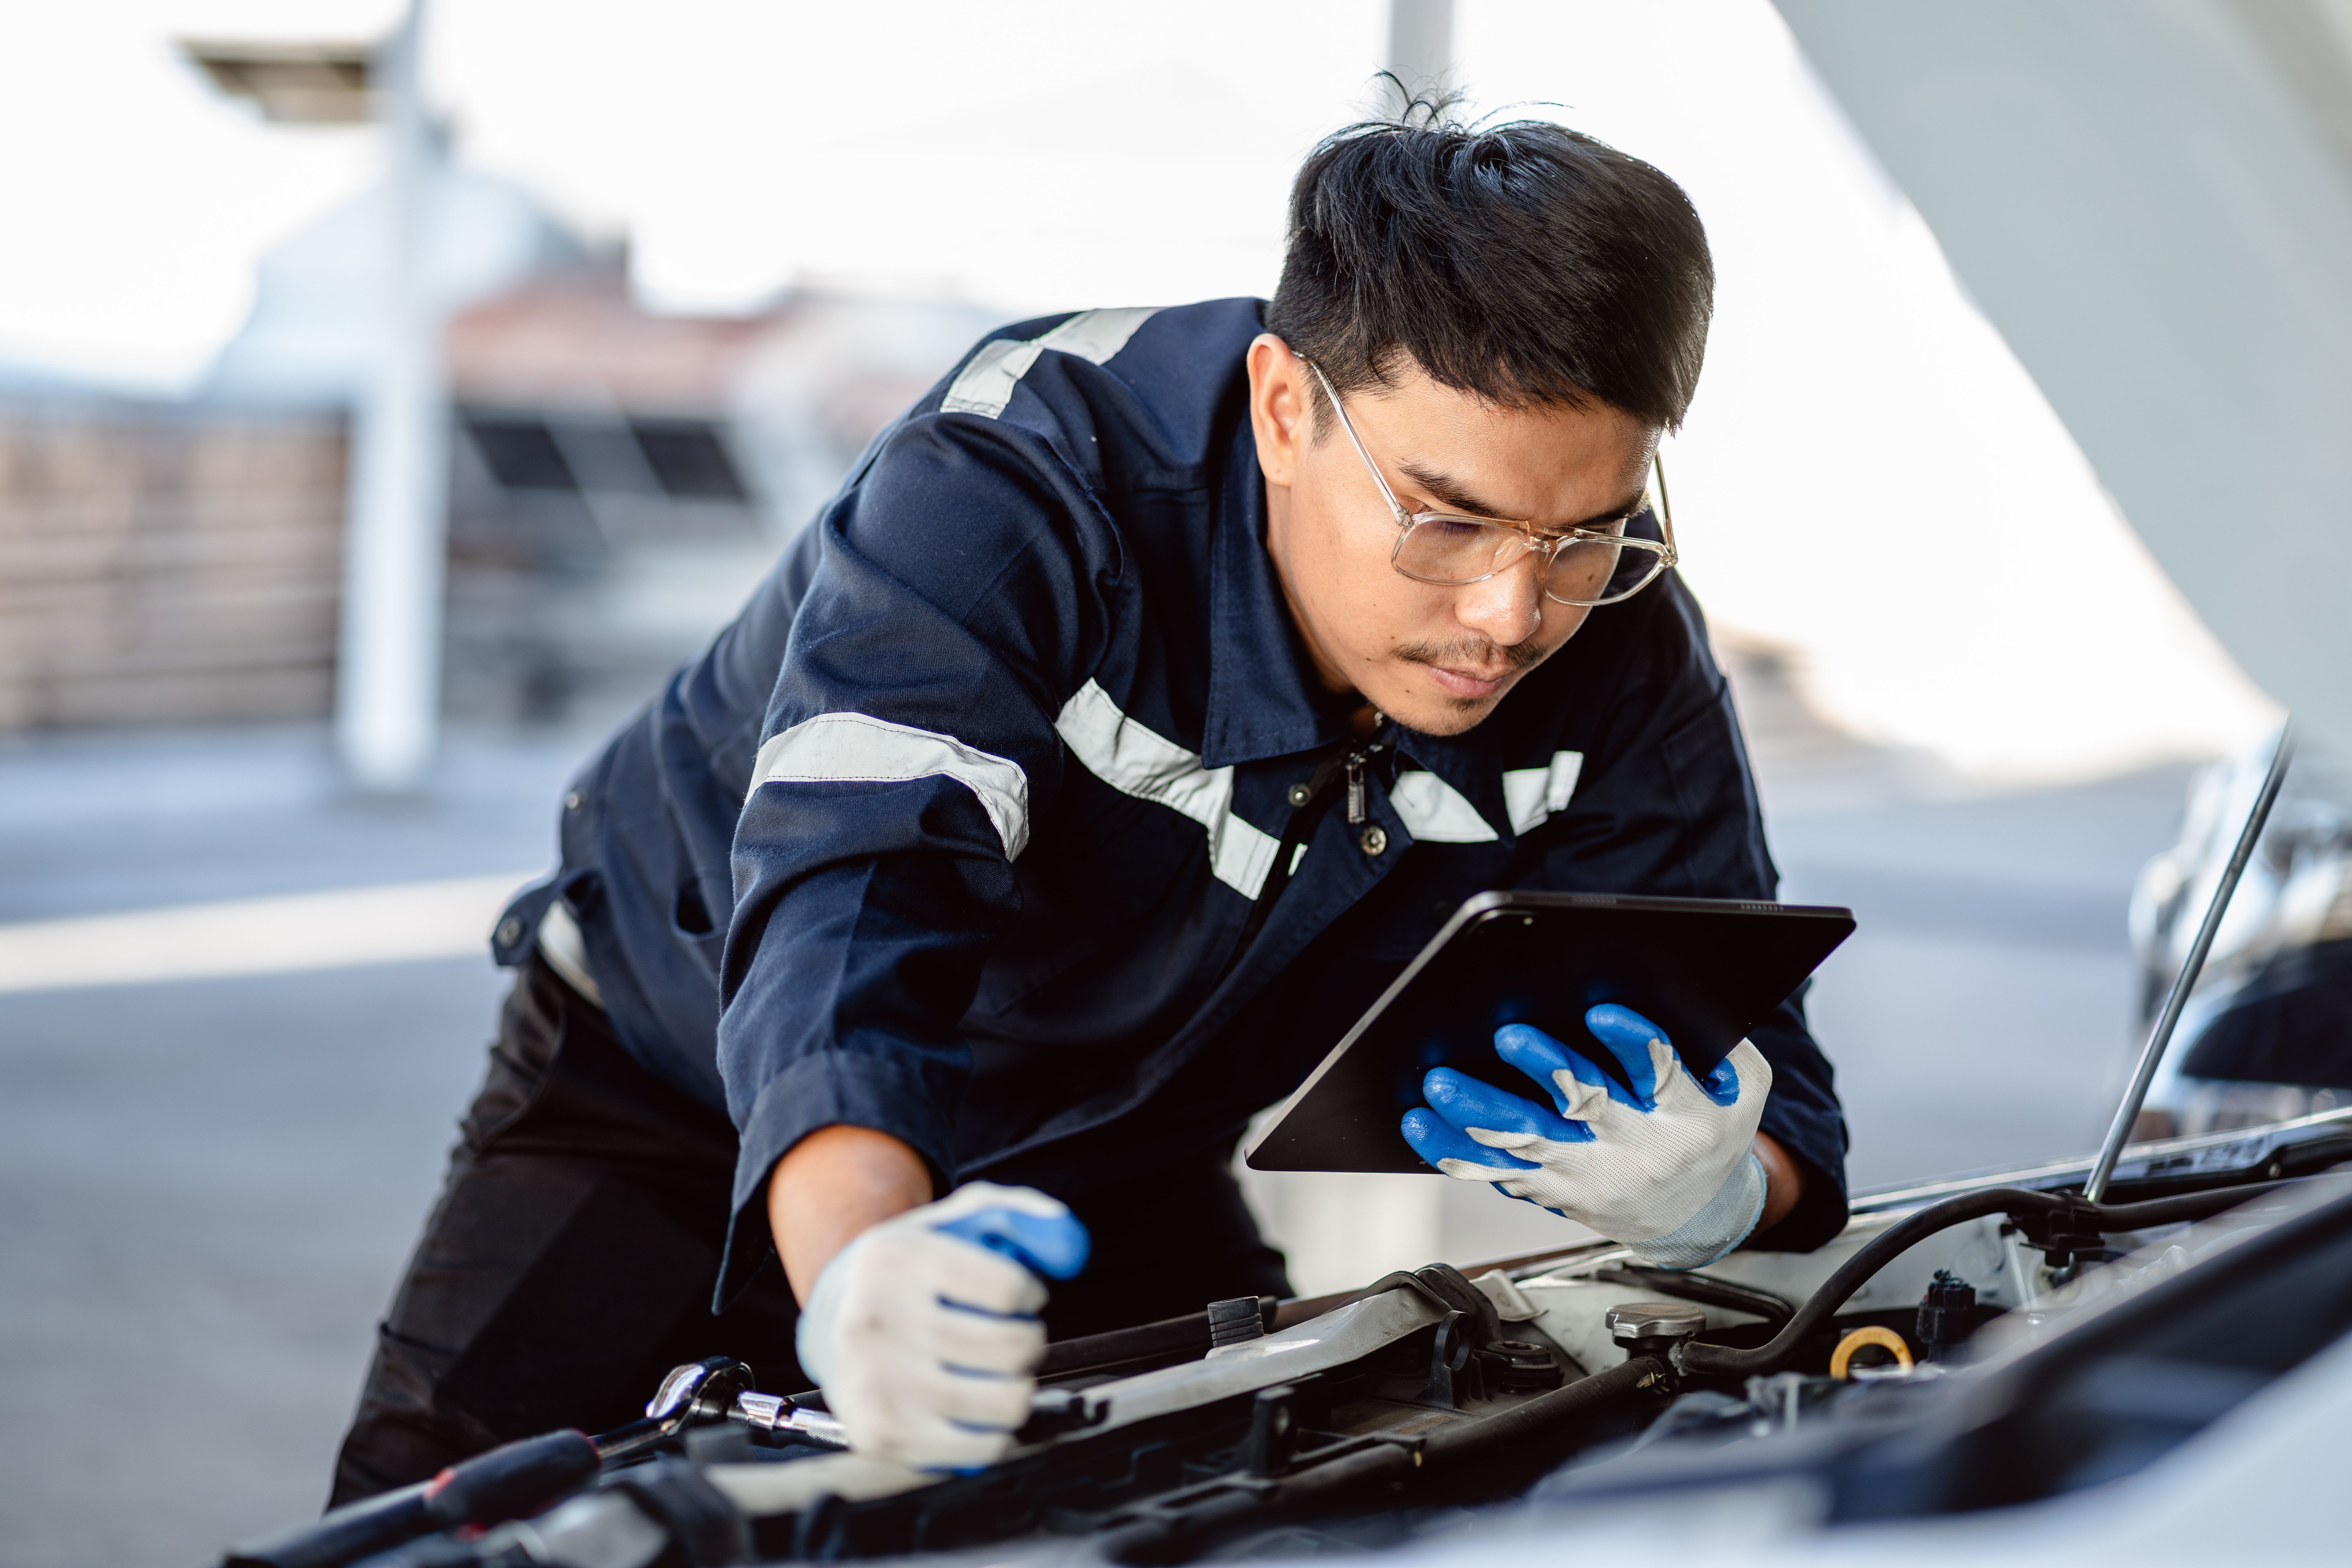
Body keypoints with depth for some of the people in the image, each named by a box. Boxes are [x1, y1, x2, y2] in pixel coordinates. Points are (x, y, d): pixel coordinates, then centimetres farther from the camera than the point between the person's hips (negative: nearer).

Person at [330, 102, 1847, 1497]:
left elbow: (1774, 1106, -19)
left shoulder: (1622, 668, -21)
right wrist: (855, 1273, -71)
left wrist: (1712, 1190, -46)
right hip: (682, 1082, -3)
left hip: (1106, 1176, 3)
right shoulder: (1015, 481, -35)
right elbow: (853, 892, -50)